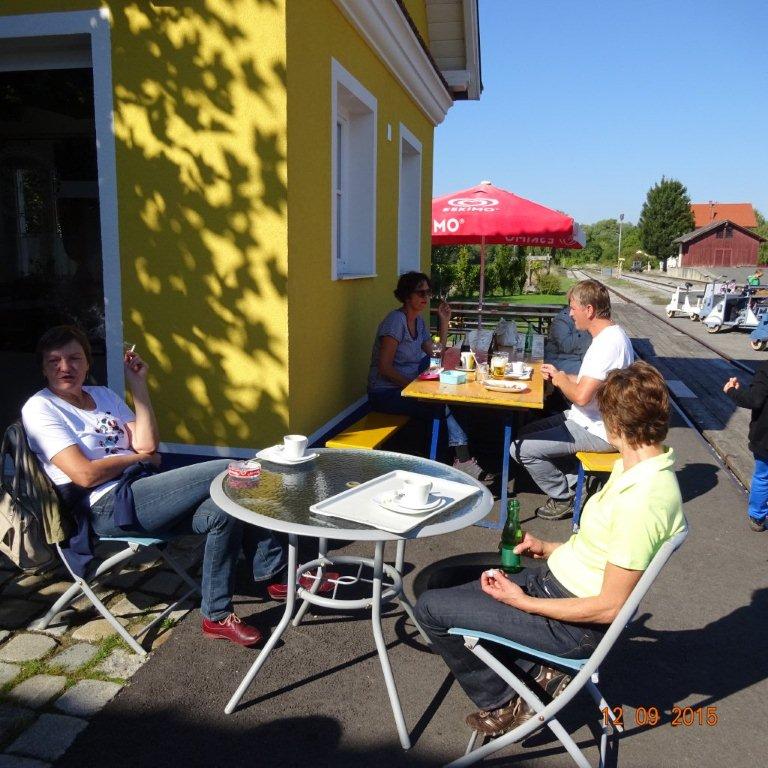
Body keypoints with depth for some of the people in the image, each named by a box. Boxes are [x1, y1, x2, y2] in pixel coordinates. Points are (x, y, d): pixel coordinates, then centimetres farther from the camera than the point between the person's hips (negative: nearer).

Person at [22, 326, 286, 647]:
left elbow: (147, 445, 4)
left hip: (144, 494, 7)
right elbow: (85, 474, -14)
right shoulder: (40, 408, -2)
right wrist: (138, 457, 0)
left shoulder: (104, 395, 18)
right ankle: (275, 569, -5)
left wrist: (138, 384, 1)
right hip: (109, 506, -7)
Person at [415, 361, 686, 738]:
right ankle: (538, 673, 13)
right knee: (450, 588, 20)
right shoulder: (639, 467, -1)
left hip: (575, 625, -10)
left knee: (431, 607, -5)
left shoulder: (641, 502, -31)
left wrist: (522, 601, -18)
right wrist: (549, 549, 15)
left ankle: (504, 705, 13)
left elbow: (609, 606, -24)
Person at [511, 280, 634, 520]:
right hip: (590, 420, 11)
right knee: (527, 432, 20)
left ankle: (564, 498, 7)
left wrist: (561, 380, -10)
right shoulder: (608, 336, 9)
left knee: (521, 448, -13)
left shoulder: (609, 343, -25)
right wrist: (559, 375, 8)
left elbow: (581, 396, -30)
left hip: (597, 432, -11)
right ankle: (573, 483, 17)